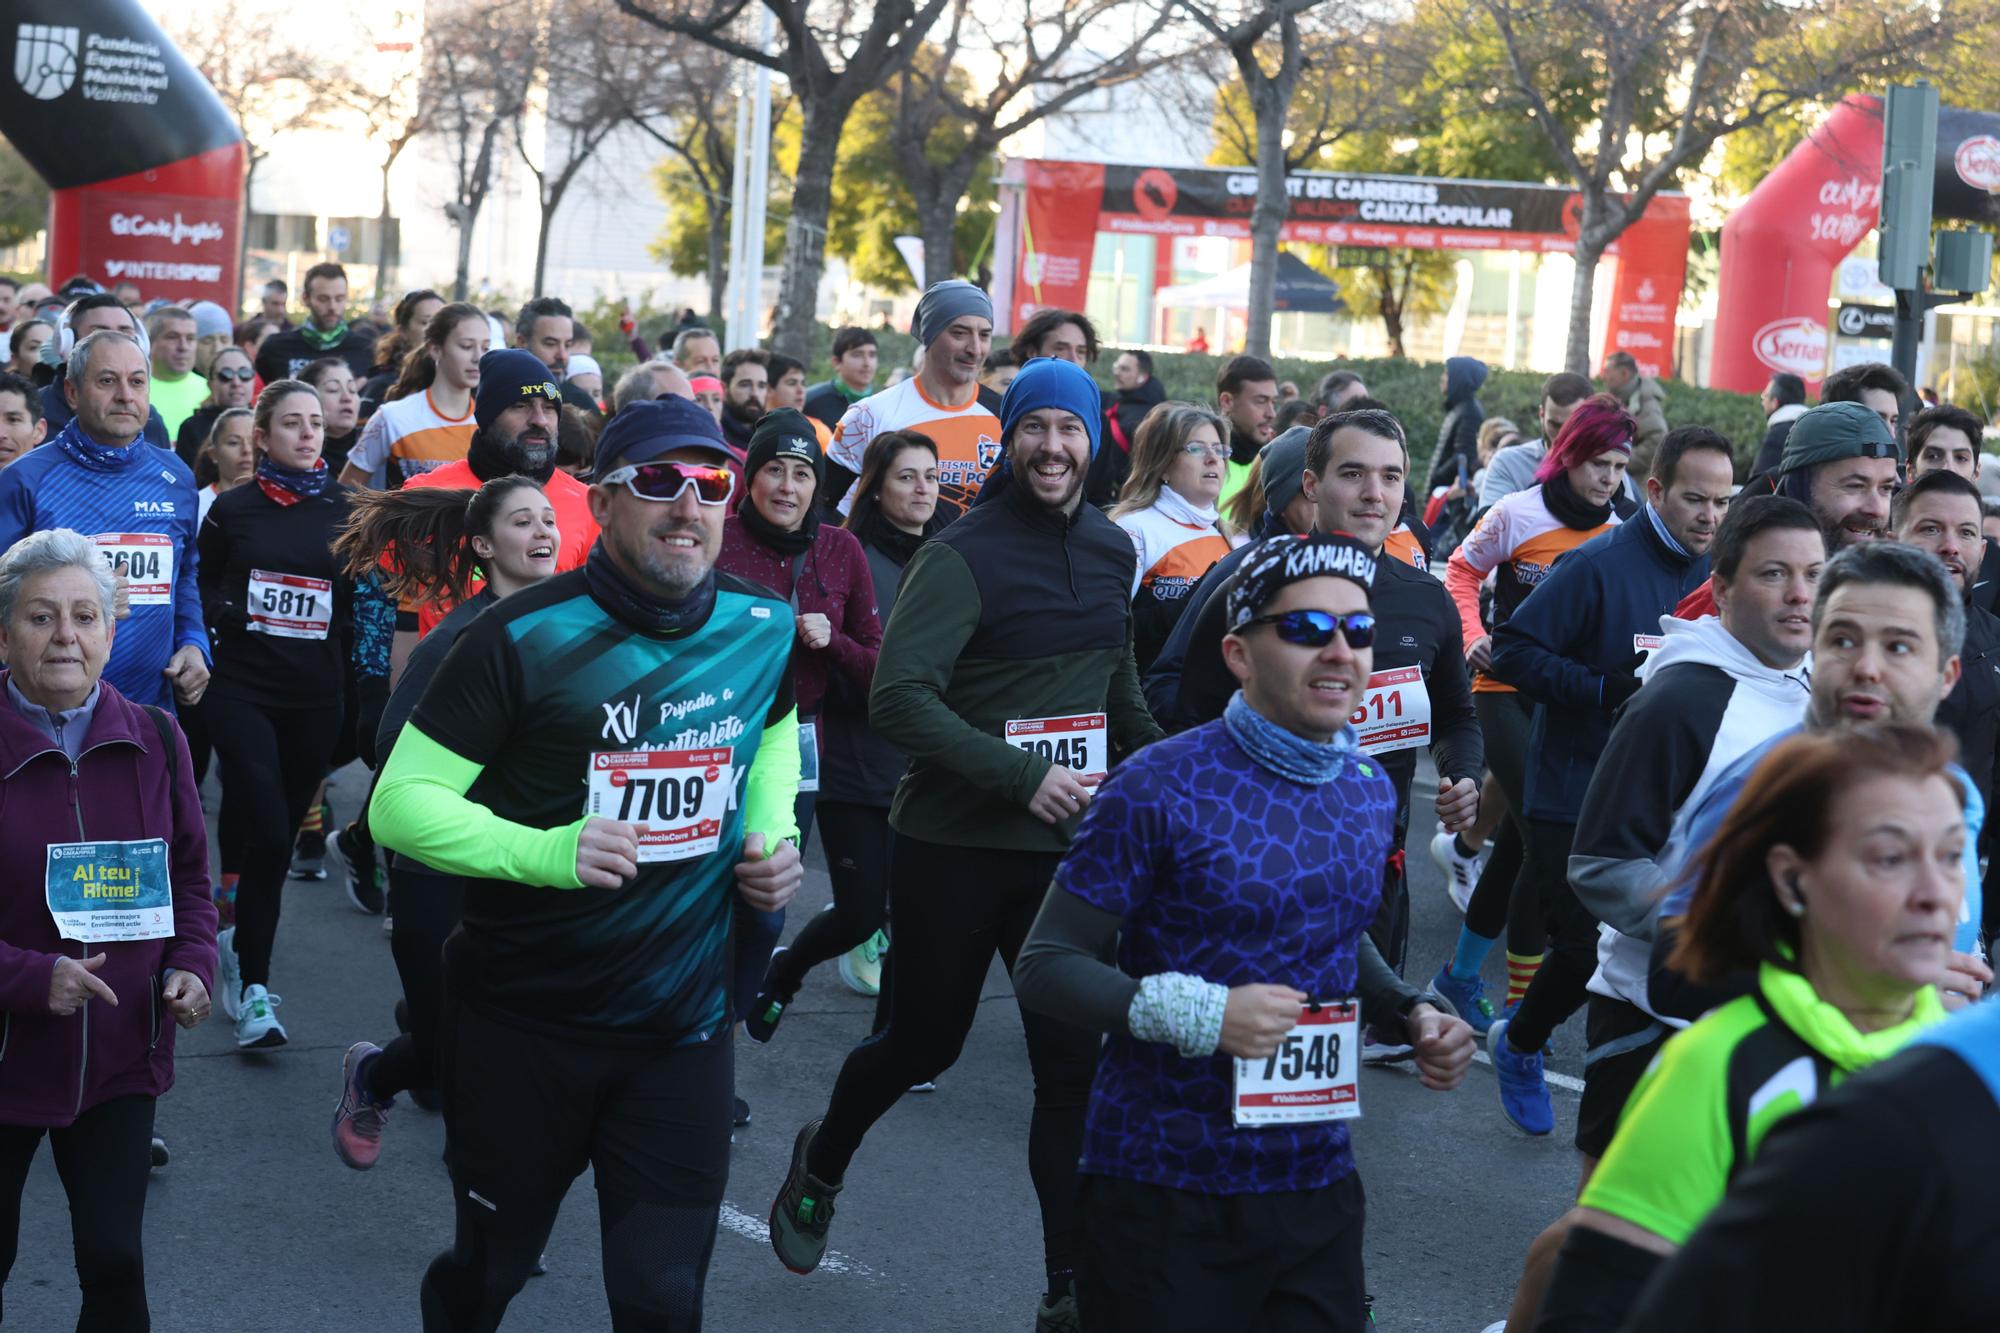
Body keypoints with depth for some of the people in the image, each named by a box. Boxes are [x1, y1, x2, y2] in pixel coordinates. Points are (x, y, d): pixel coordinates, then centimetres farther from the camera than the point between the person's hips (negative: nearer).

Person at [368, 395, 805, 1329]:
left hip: (685, 1025, 3)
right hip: (522, 1023, -3)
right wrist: (545, 852, -33)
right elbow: (400, 803, -17)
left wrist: (774, 832, 2)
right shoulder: (527, 639, -17)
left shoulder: (764, 628, -2)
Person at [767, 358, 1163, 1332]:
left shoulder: (1113, 550, 7)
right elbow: (898, 699, -23)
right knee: (923, 1043, 11)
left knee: (1074, 1067, -1)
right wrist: (1023, 776, -27)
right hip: (953, 846, -4)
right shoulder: (961, 556, -14)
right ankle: (822, 1161, 42)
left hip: (1067, 847, 4)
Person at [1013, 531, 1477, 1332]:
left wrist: (1409, 1013, 3)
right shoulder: (1160, 788, -14)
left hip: (1317, 1182, 6)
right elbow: (1044, 965, -12)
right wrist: (1197, 1014, -25)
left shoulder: (1370, 794, 6)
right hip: (1163, 1195, -5)